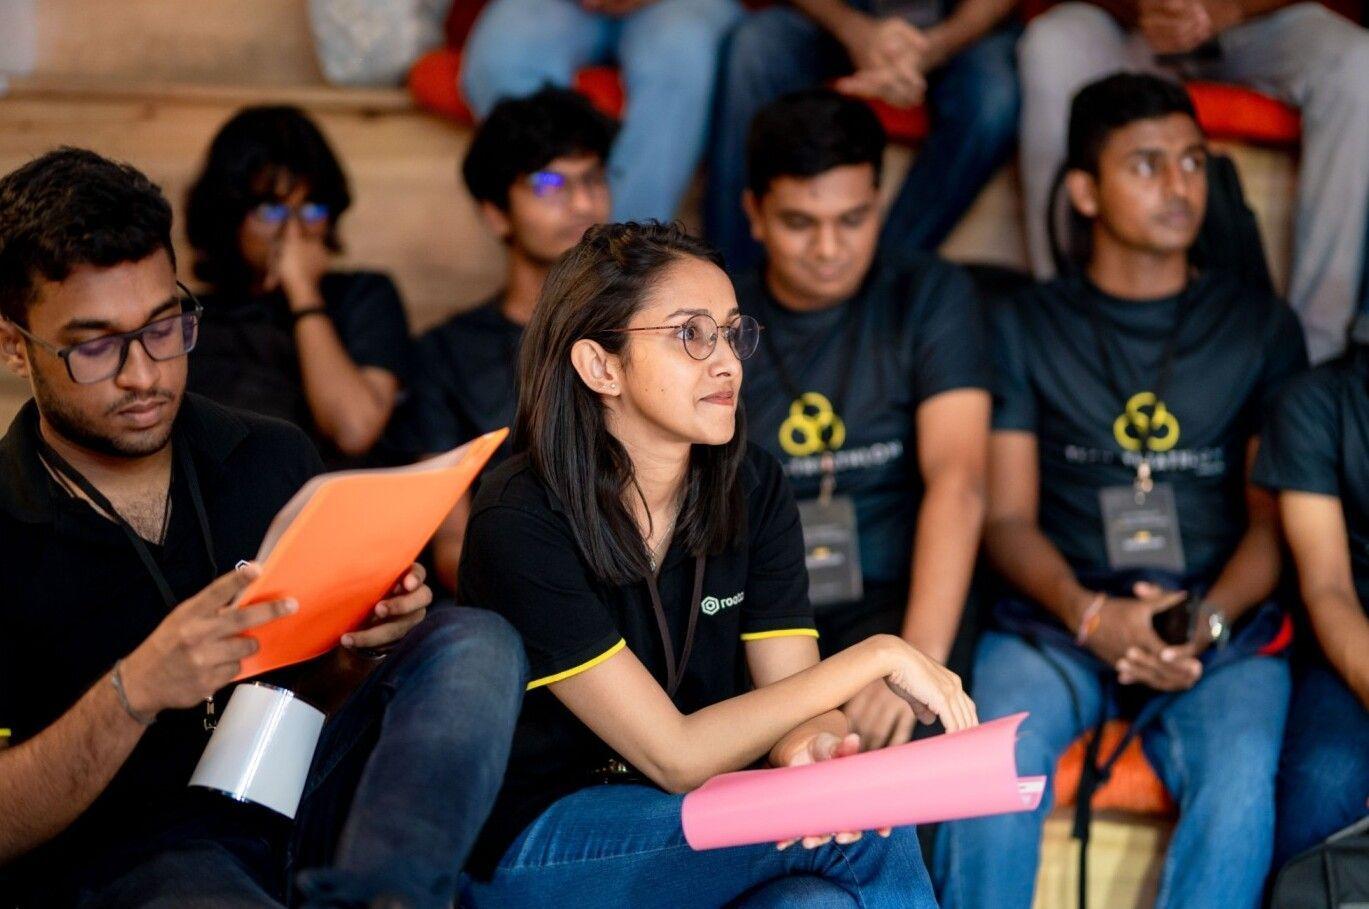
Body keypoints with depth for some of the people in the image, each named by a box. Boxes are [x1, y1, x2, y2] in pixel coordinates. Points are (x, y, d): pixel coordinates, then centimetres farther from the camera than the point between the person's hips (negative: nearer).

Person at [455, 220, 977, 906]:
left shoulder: (753, 489, -1)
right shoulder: (521, 523, -20)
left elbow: (790, 695, -7)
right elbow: (678, 758, -22)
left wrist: (813, 746, -32)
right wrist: (875, 657, -22)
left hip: (687, 828, 5)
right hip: (531, 845, -5)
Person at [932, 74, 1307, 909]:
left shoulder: (1261, 327, 16)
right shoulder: (1025, 328, 14)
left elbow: (1275, 517, 10)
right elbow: (1007, 516, 7)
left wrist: (1209, 619, -11)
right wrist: (1090, 616, -13)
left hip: (1224, 626, 0)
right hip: (1060, 617, 0)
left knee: (1241, 776, -32)